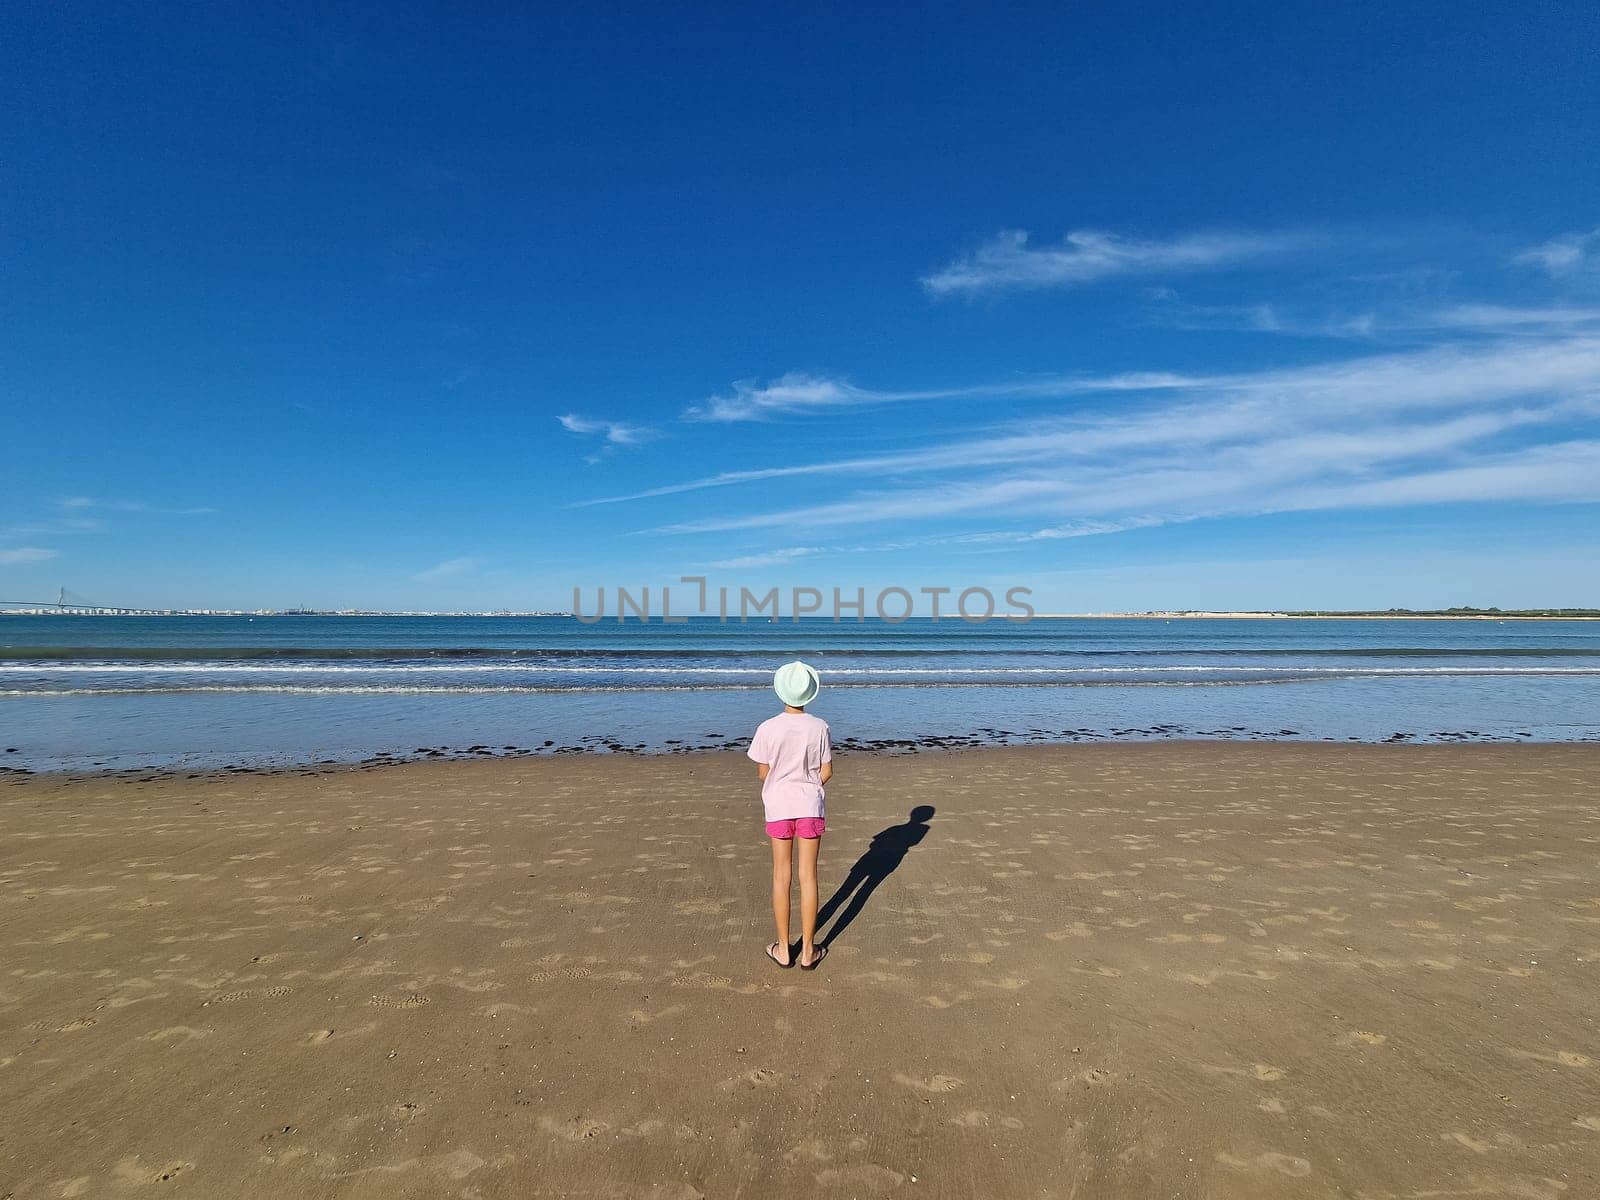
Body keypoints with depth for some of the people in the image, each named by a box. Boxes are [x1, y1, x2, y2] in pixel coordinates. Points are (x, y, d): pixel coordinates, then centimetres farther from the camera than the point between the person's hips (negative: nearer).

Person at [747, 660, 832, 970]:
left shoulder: (767, 729, -13)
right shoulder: (819, 727, -10)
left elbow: (762, 773, -4)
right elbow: (826, 772, -4)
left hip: (778, 805, 0)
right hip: (810, 805, 0)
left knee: (781, 877, 12)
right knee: (808, 876, 10)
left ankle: (783, 949, 22)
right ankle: (808, 950, 19)